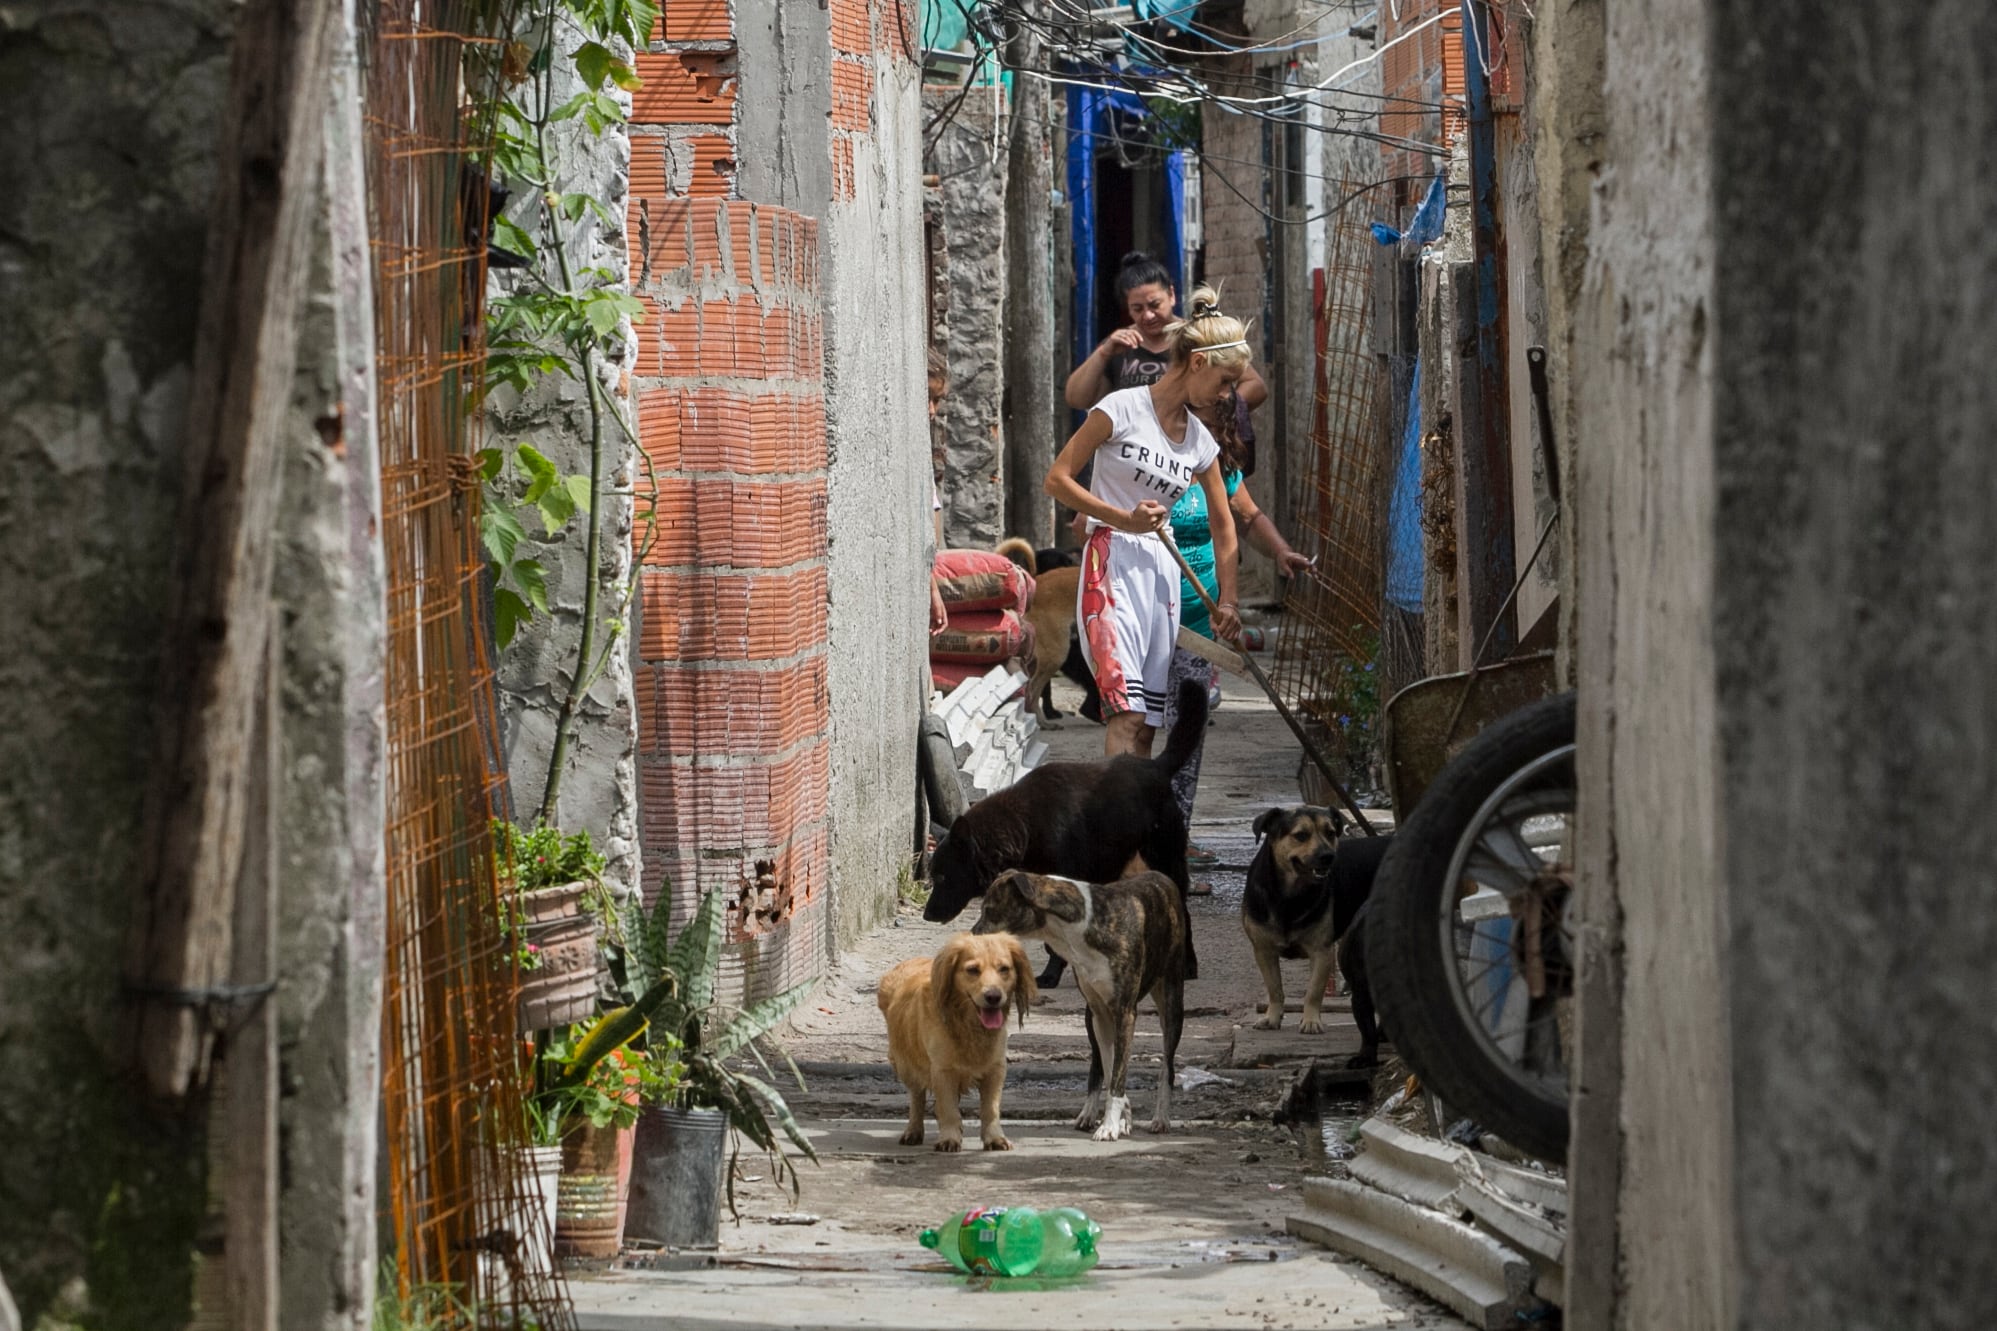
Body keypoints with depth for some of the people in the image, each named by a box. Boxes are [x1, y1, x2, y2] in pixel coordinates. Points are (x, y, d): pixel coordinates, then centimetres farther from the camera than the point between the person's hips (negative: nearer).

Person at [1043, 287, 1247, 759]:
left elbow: (1224, 525, 23)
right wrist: (1125, 519, -14)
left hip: (1164, 573, 7)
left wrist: (1227, 600, 20)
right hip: (1112, 565, -7)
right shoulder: (1124, 409, -6)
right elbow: (1058, 478, -6)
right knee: (1126, 714, -21)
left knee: (1148, 723, 5)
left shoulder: (1200, 441, 12)